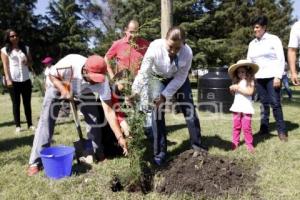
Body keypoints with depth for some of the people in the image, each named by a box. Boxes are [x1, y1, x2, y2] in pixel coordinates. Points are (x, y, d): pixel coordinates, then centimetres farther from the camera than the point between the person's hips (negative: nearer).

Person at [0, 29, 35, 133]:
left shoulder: (25, 48, 11)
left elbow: (31, 62, 15)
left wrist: (27, 62, -9)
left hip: (26, 79, 3)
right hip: (13, 80, -2)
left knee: (27, 103, 5)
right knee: (16, 103, 3)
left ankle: (30, 124, 10)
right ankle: (17, 125, 8)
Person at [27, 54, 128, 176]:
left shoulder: (102, 81, -36)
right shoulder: (70, 63, -42)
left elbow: (108, 111, -36)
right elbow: (52, 75, -19)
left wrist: (120, 137, -40)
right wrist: (63, 90, -38)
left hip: (84, 91, 2)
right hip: (59, 85, -1)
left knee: (94, 118, -10)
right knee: (46, 119, -10)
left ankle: (98, 154, 10)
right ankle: (36, 161, 0)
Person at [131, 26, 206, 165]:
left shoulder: (187, 52, -31)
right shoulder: (155, 47, -34)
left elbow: (180, 78, -23)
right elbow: (144, 72, -29)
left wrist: (165, 95, -29)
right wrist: (135, 91, -36)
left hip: (178, 78, 1)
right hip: (157, 78, -1)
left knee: (188, 108, 0)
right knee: (157, 111, -9)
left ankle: (197, 146, 18)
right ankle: (159, 153, 2)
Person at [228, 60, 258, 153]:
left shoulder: (250, 81, -3)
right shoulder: (237, 81, 12)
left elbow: (250, 92, -18)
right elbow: (233, 92, 17)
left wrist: (238, 88, -17)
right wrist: (232, 88, -4)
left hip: (246, 108, -5)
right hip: (237, 107, 5)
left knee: (246, 127, -4)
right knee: (236, 126, 10)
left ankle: (249, 144, 8)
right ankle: (235, 142, 19)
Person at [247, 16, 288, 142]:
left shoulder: (274, 39, 0)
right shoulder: (252, 44, 13)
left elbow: (281, 59, -5)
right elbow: (248, 61, 14)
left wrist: (278, 76, -13)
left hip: (272, 76, -4)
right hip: (259, 77, 4)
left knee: (275, 103, -6)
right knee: (264, 104, 8)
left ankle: (282, 131, 3)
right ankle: (264, 128, 15)